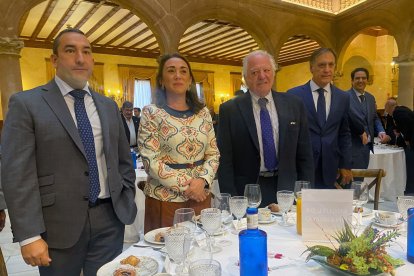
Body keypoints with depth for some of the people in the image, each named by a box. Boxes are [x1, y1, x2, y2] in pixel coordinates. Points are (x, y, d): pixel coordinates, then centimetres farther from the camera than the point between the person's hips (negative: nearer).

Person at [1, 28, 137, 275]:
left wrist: (127, 203, 7)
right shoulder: (26, 104, -5)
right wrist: (29, 236, -13)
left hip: (110, 219, 4)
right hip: (59, 225, -3)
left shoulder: (109, 106, 9)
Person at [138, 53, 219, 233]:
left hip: (201, 195, 4)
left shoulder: (203, 112, 5)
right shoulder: (151, 113, -7)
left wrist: (202, 181, -11)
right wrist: (185, 186, -14)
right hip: (165, 198, -4)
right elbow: (150, 161, -12)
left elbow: (213, 154, 5)